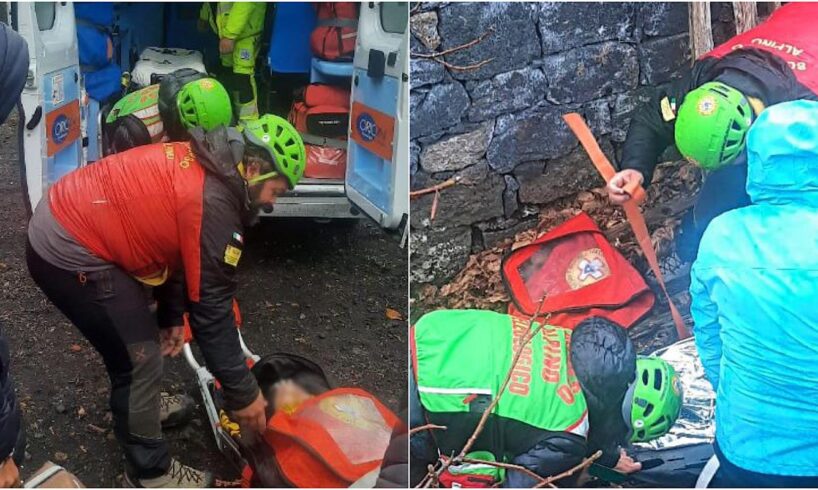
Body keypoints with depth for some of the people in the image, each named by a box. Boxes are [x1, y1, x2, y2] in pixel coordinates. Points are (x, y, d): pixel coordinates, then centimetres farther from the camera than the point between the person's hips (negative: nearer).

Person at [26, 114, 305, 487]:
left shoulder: (202, 167, 7)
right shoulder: (214, 202, -22)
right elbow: (211, 307, -18)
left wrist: (171, 316, 23)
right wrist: (242, 393, -10)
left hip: (60, 223, 10)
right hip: (69, 255, -10)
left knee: (132, 335, 27)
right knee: (140, 358, 0)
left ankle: (139, 405, 50)